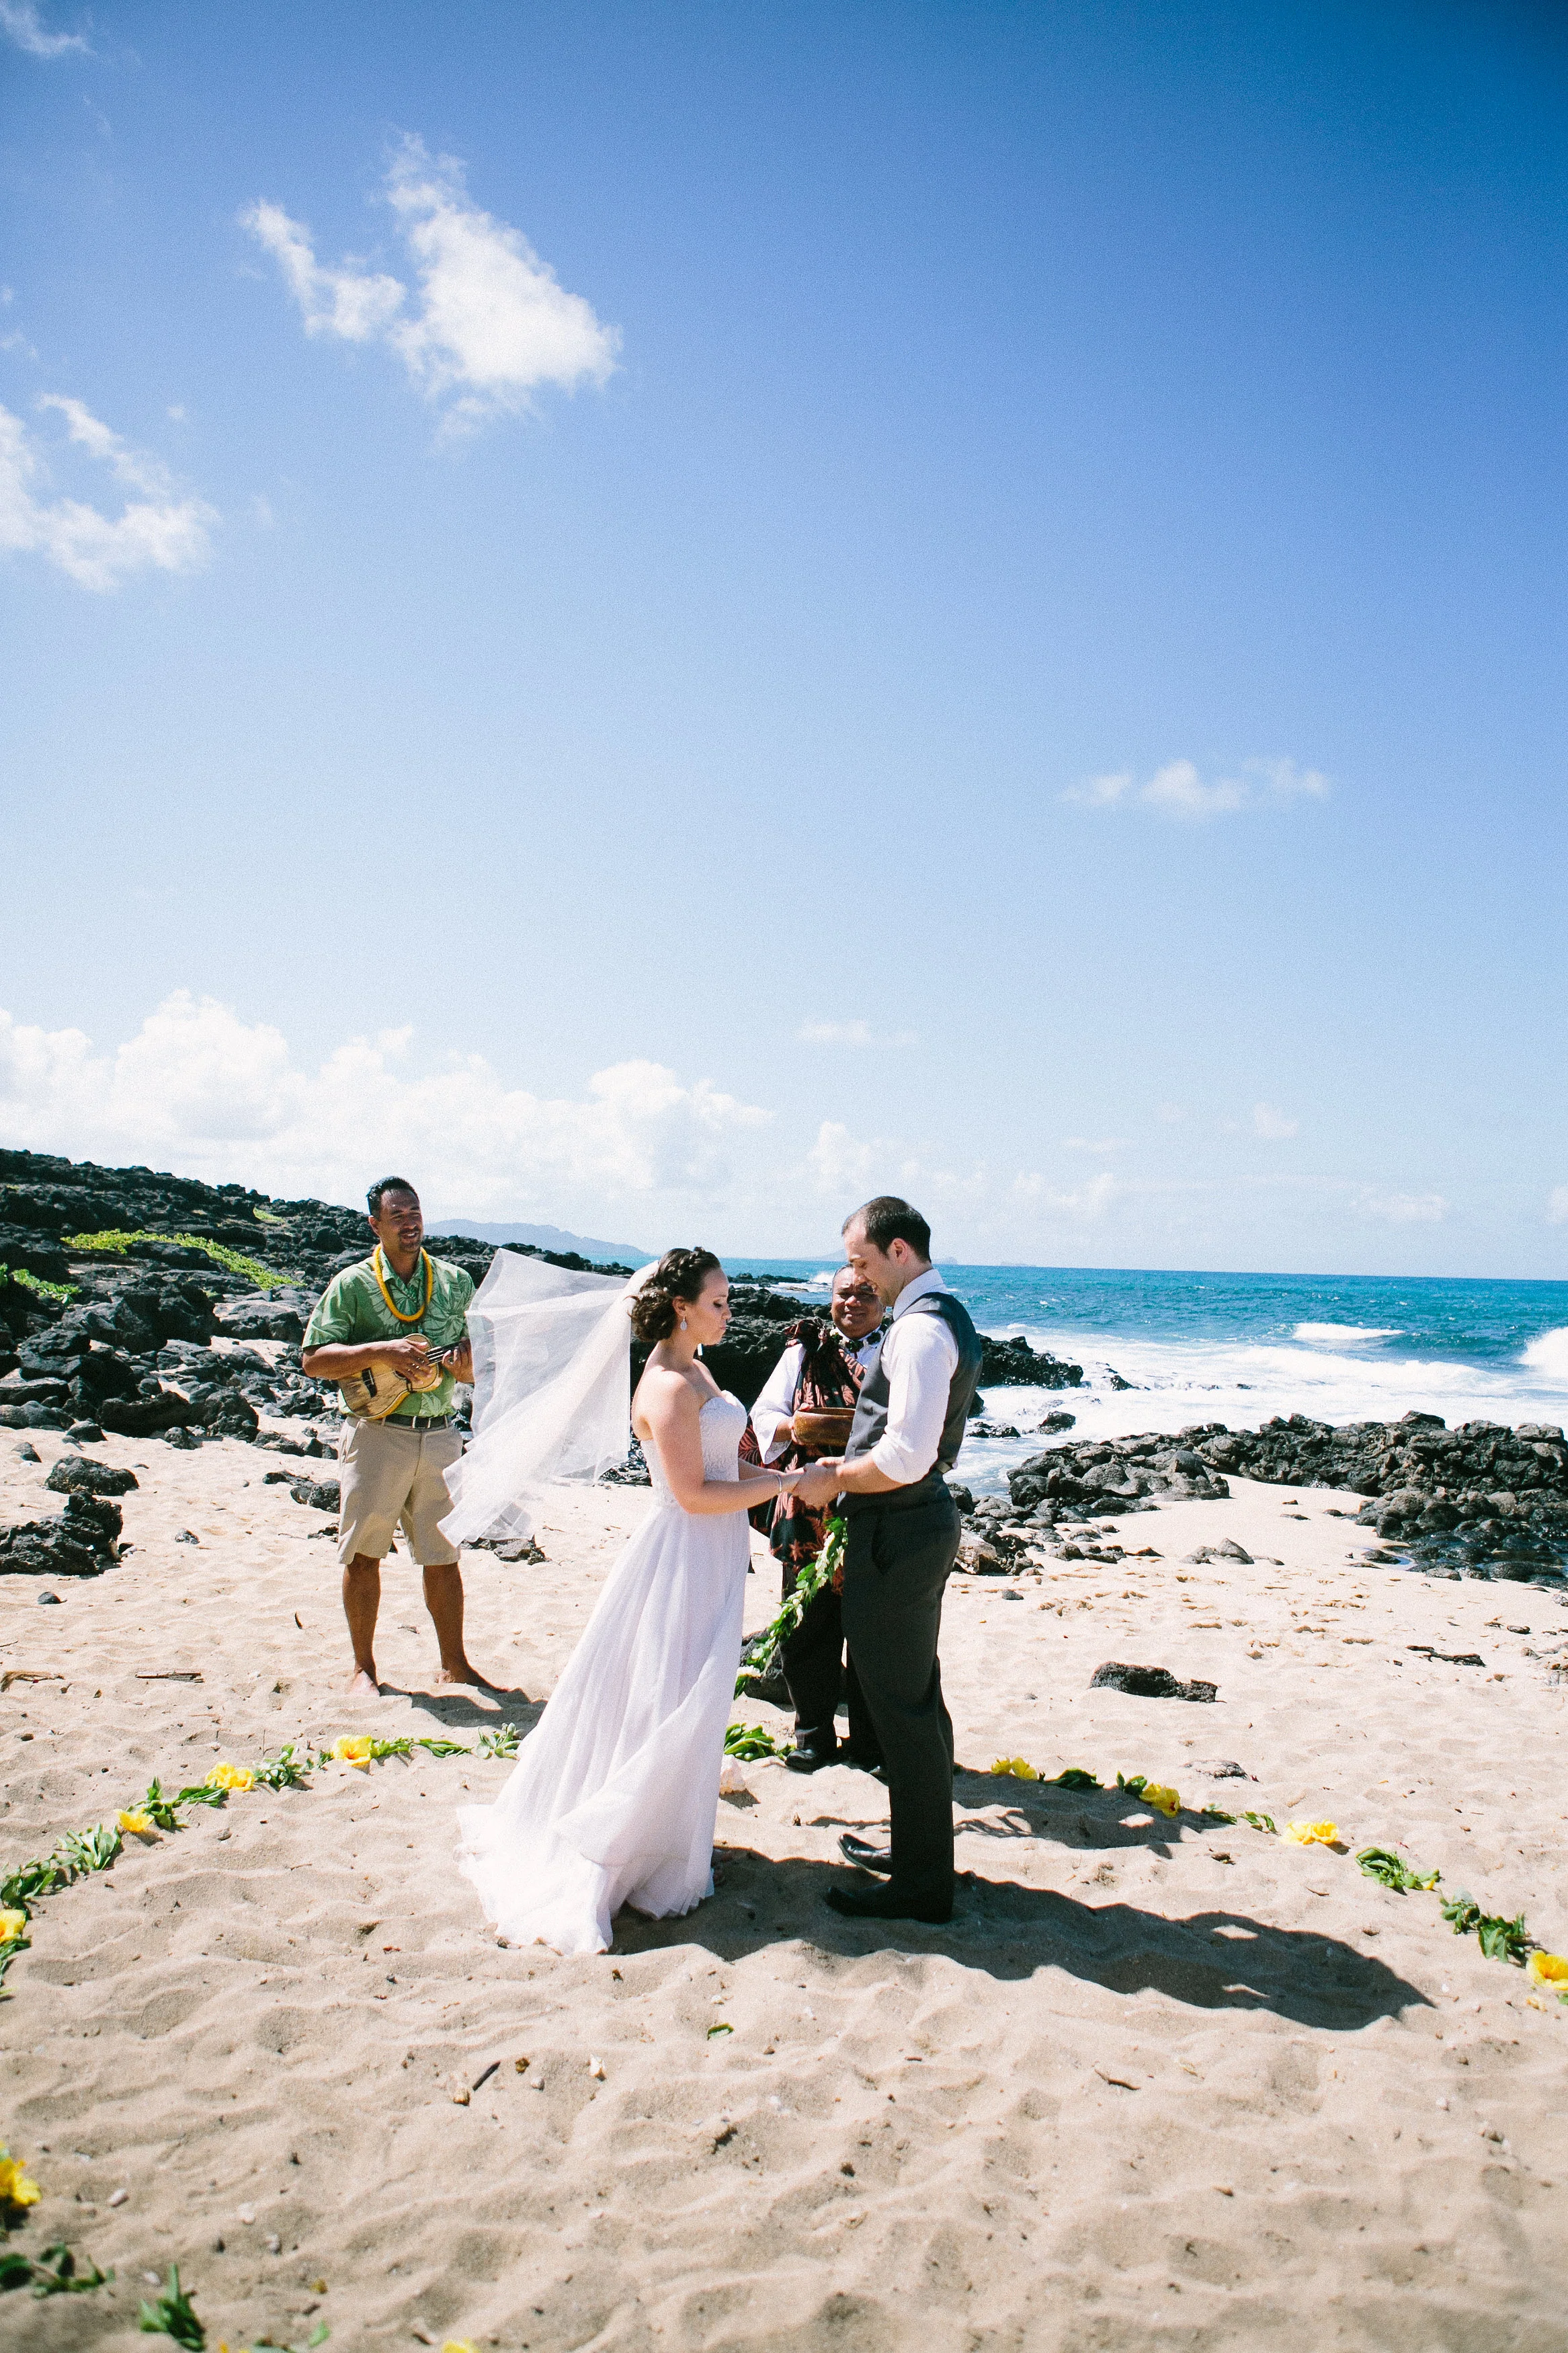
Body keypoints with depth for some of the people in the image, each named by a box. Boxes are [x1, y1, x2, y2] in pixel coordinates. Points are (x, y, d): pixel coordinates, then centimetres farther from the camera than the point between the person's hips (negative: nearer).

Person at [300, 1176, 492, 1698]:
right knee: (364, 1553, 4)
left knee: (443, 1554, 9)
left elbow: (480, 1362, 13)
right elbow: (314, 1360, -6)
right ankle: (363, 1668, 19)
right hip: (376, 1434, -2)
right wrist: (379, 1352, -18)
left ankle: (454, 1664, 21)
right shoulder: (351, 1285, 0)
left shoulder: (456, 1282, 9)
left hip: (439, 1435, 2)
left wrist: (467, 1364, -10)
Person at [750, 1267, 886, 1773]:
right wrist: (793, 1429, -12)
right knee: (808, 1625, 7)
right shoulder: (806, 1349, 9)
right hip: (811, 1508, 1)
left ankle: (869, 1741, 23)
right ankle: (814, 1736, 25)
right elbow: (765, 1412, 9)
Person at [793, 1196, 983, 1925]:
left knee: (899, 1706, 1)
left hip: (898, 1534, -11)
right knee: (917, 1695, 20)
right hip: (922, 1517, 11)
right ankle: (918, 1846, 35)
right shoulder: (944, 1316, 12)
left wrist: (833, 1479, -13)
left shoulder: (922, 1329, -21)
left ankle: (921, 1883, 13)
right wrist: (846, 1467, 11)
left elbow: (905, 1457, -27)